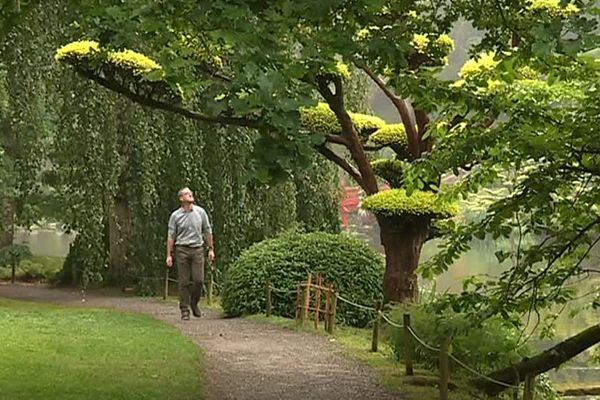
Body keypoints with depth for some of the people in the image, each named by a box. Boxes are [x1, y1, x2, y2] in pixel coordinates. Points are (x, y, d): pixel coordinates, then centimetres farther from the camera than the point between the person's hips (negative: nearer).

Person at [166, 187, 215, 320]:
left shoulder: (200, 212, 5)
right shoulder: (175, 215, 1)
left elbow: (207, 231, 12)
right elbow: (171, 236, 3)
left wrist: (211, 249, 9)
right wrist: (169, 255, -2)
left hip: (197, 249, 1)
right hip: (182, 250, -1)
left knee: (199, 279, -5)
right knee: (184, 281, -1)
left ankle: (194, 303, 19)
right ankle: (184, 310, 6)